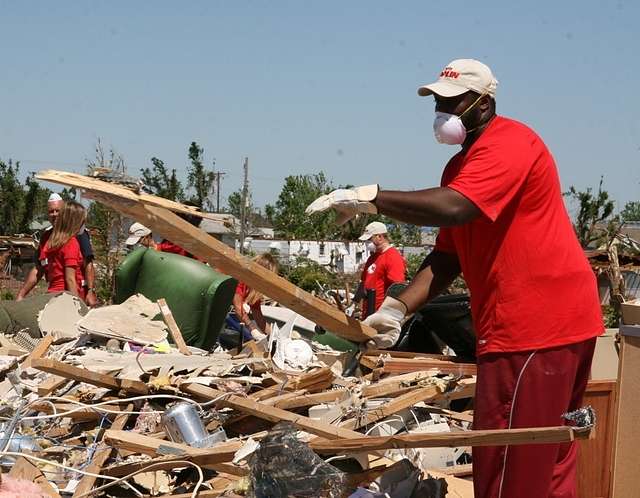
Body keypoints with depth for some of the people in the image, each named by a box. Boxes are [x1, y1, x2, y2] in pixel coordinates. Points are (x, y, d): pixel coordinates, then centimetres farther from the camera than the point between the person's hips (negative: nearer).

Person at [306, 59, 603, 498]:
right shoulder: (462, 166, 20)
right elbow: (448, 257, 14)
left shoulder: (508, 143, -12)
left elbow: (452, 208, -29)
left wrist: (368, 197, -22)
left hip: (537, 328, -11)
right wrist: (397, 309, 0)